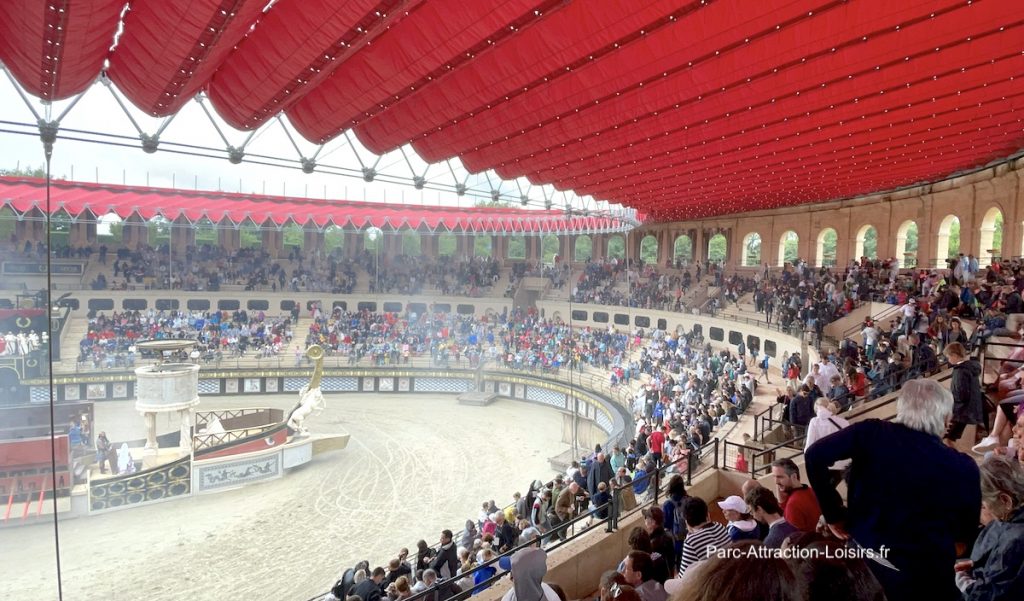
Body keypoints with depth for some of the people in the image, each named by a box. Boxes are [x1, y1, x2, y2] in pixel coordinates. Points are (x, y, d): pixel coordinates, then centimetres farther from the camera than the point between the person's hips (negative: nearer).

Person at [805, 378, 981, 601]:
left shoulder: (872, 433, -15)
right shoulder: (963, 467, -12)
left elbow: (816, 455, -22)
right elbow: (967, 531, 1)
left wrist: (834, 514, -9)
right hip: (928, 576, 1)